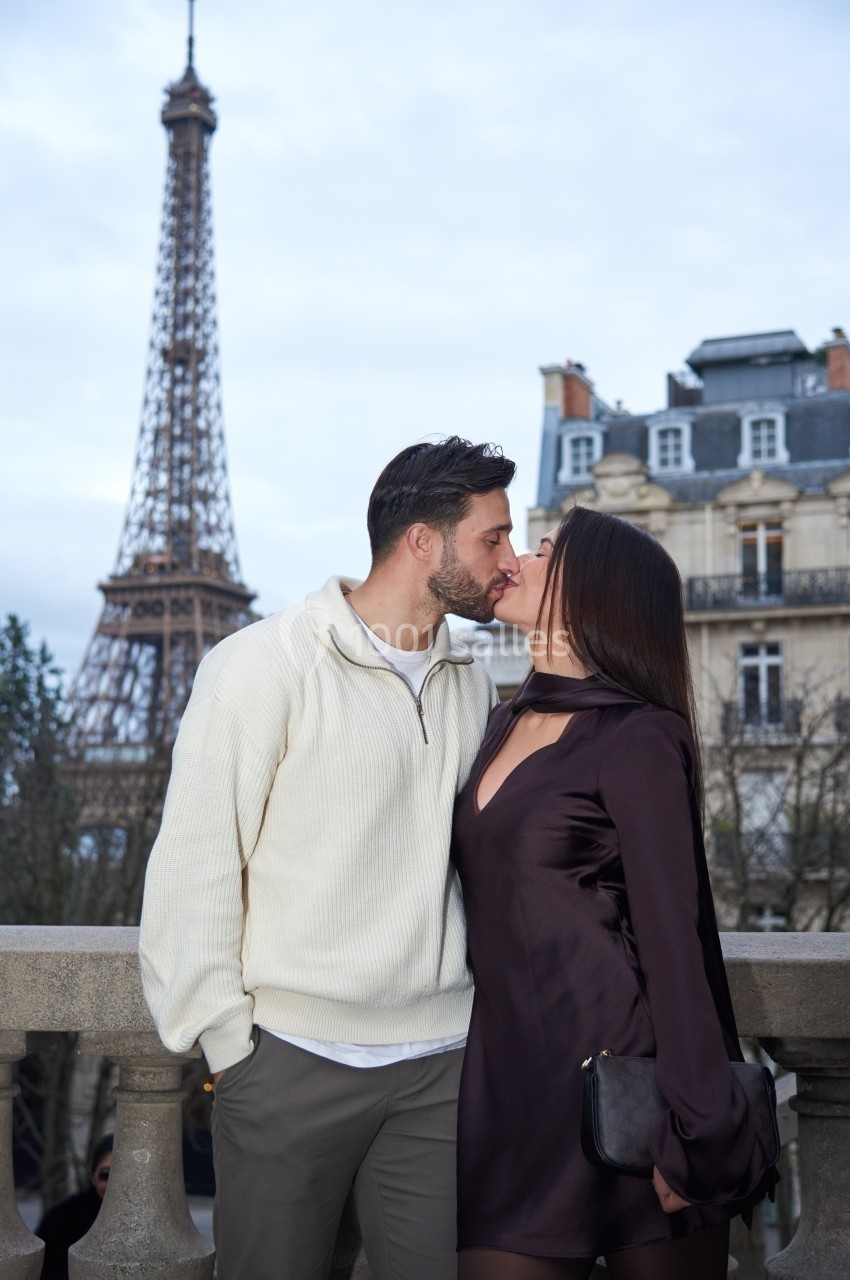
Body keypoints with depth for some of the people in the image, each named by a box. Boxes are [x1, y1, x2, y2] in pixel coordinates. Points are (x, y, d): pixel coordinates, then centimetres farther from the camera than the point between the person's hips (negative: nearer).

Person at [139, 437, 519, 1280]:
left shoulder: (470, 682, 10)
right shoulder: (264, 666, -8)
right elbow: (192, 872, -8)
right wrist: (228, 1043, -7)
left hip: (440, 1062, 5)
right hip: (291, 1063, -4)